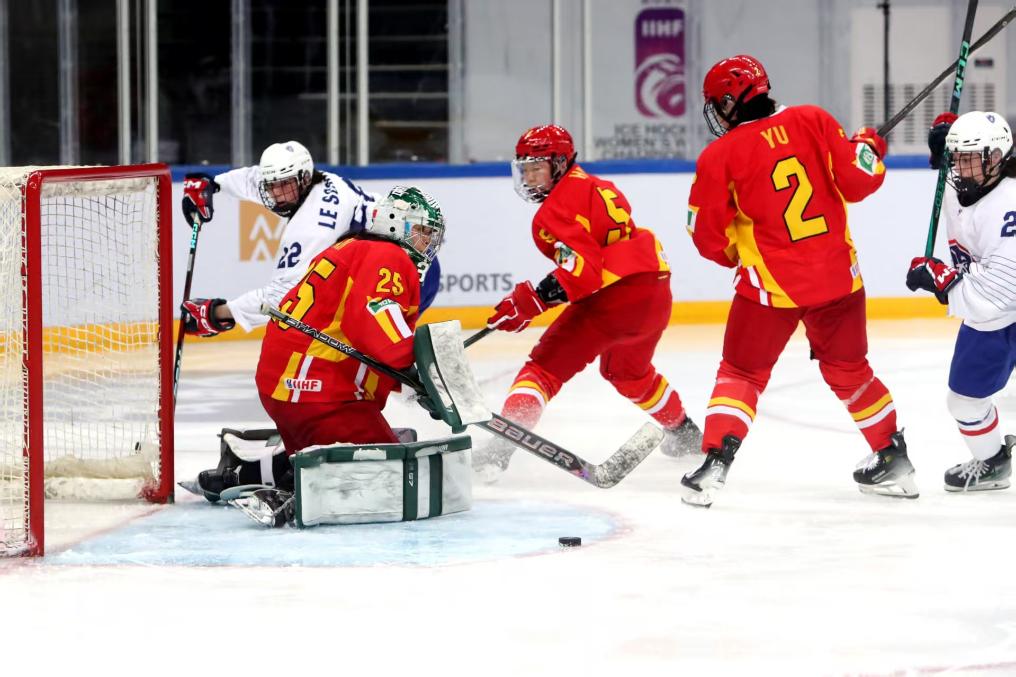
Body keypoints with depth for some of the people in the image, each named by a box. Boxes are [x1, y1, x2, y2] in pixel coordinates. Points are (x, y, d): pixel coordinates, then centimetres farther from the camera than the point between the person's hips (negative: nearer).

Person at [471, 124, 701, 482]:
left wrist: (530, 300, -24)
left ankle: (501, 446, -25)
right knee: (628, 370, 35)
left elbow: (581, 268, -21)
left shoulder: (557, 207, -9)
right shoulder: (595, 187, 20)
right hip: (656, 293, 9)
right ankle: (684, 434, 52)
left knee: (546, 365, -9)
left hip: (611, 298, -9)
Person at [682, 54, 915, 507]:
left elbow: (709, 239, -1)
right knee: (849, 369, 21)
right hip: (838, 275, 3)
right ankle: (893, 460, 26)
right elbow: (856, 181, -3)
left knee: (742, 373, 12)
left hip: (771, 284, -3)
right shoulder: (812, 121, -2)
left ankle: (715, 461, -4)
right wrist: (868, 148, 19)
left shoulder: (719, 156, -7)